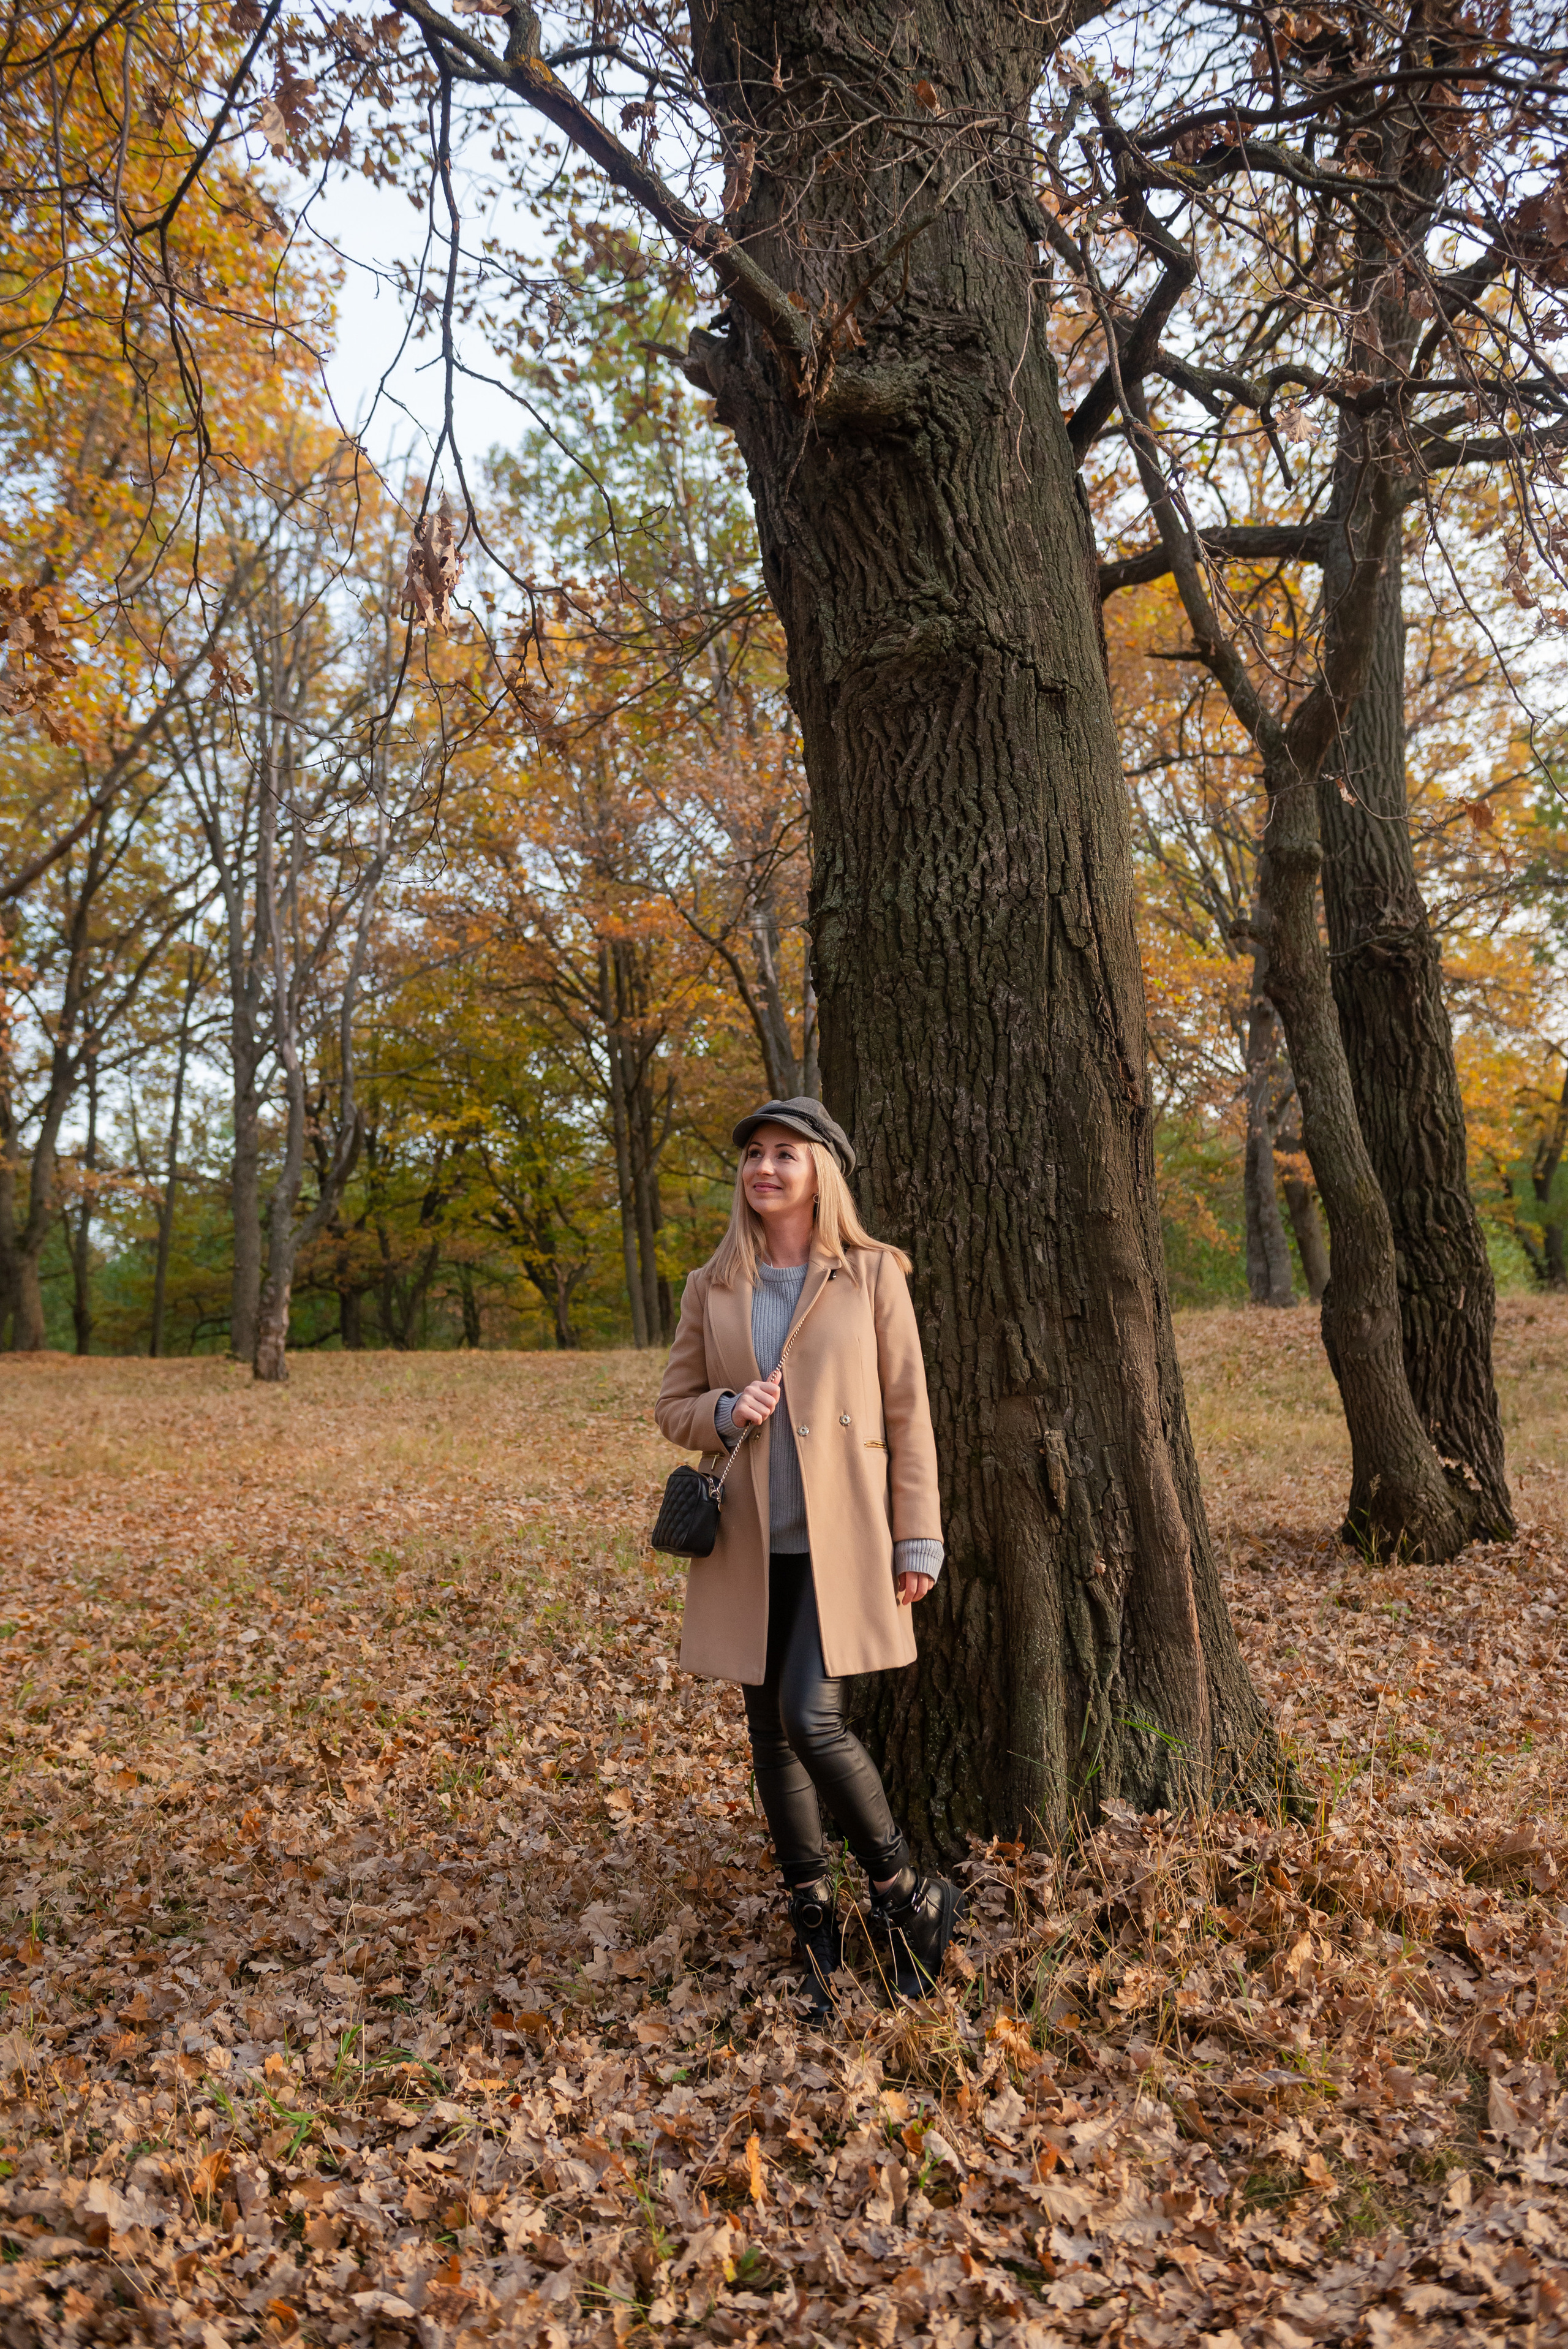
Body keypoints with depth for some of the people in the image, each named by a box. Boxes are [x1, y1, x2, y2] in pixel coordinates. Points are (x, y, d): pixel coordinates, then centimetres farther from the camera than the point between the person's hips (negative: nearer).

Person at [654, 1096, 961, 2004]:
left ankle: (911, 1894, 11)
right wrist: (725, 1413, -10)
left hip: (842, 1539, -4)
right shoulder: (711, 1289, 7)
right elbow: (673, 1407, 12)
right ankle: (814, 1921, 29)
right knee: (772, 1733, 10)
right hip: (749, 1544, 4)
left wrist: (918, 1541, -4)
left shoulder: (872, 1275, -1)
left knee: (813, 1720, -14)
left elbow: (908, 1413, -1)